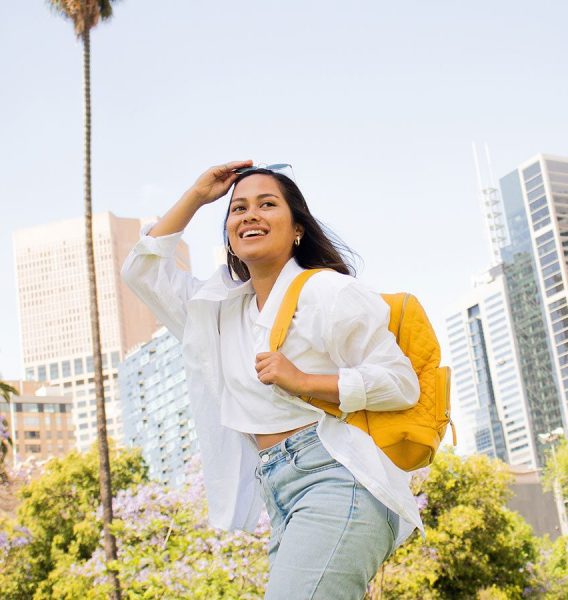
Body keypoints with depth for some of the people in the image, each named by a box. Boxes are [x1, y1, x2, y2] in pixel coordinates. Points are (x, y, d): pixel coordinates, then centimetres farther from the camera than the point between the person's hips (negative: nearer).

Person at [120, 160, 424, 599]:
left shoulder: (329, 290, 0)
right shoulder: (221, 307, 22)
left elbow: (402, 383, -3)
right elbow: (143, 270, 25)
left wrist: (303, 381, -13)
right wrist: (196, 196, 20)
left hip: (335, 481, -7)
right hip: (282, 500, 8)